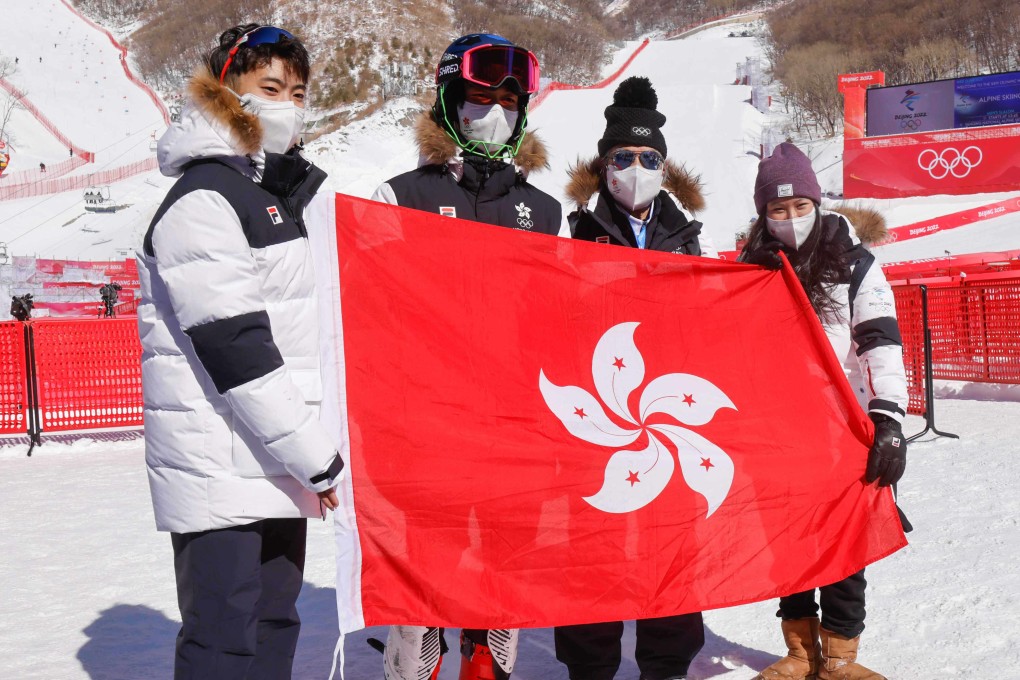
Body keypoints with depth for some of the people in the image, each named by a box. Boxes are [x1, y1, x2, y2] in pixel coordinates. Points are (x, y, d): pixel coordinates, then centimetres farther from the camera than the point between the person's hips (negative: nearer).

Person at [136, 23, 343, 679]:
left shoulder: (280, 194, 18)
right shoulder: (202, 202, -12)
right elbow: (231, 347, -20)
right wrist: (316, 458, -19)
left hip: (277, 468, 9)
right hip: (222, 471, -9)